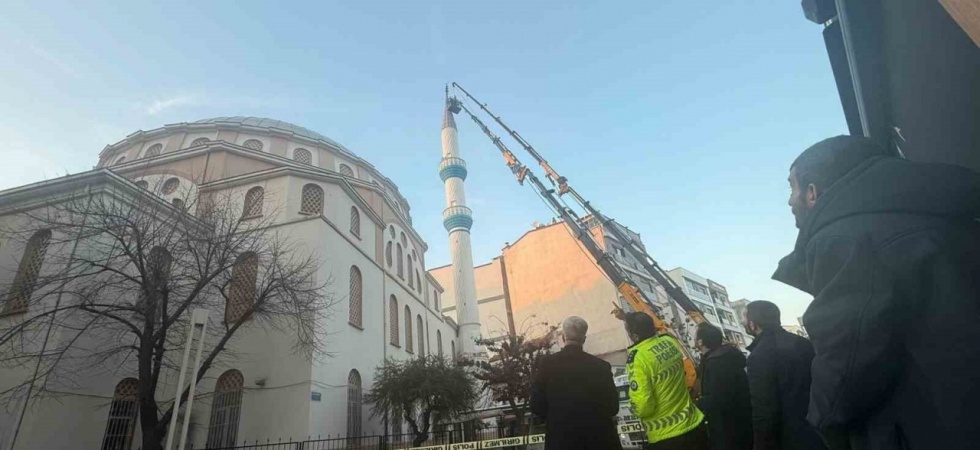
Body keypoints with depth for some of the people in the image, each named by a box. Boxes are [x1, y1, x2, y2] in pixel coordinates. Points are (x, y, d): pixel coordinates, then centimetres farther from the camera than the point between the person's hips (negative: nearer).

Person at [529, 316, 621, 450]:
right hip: (598, 438, 1)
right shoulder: (600, 365, -6)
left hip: (561, 439, -1)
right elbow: (613, 407, 1)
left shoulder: (547, 363, -9)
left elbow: (536, 406, -6)